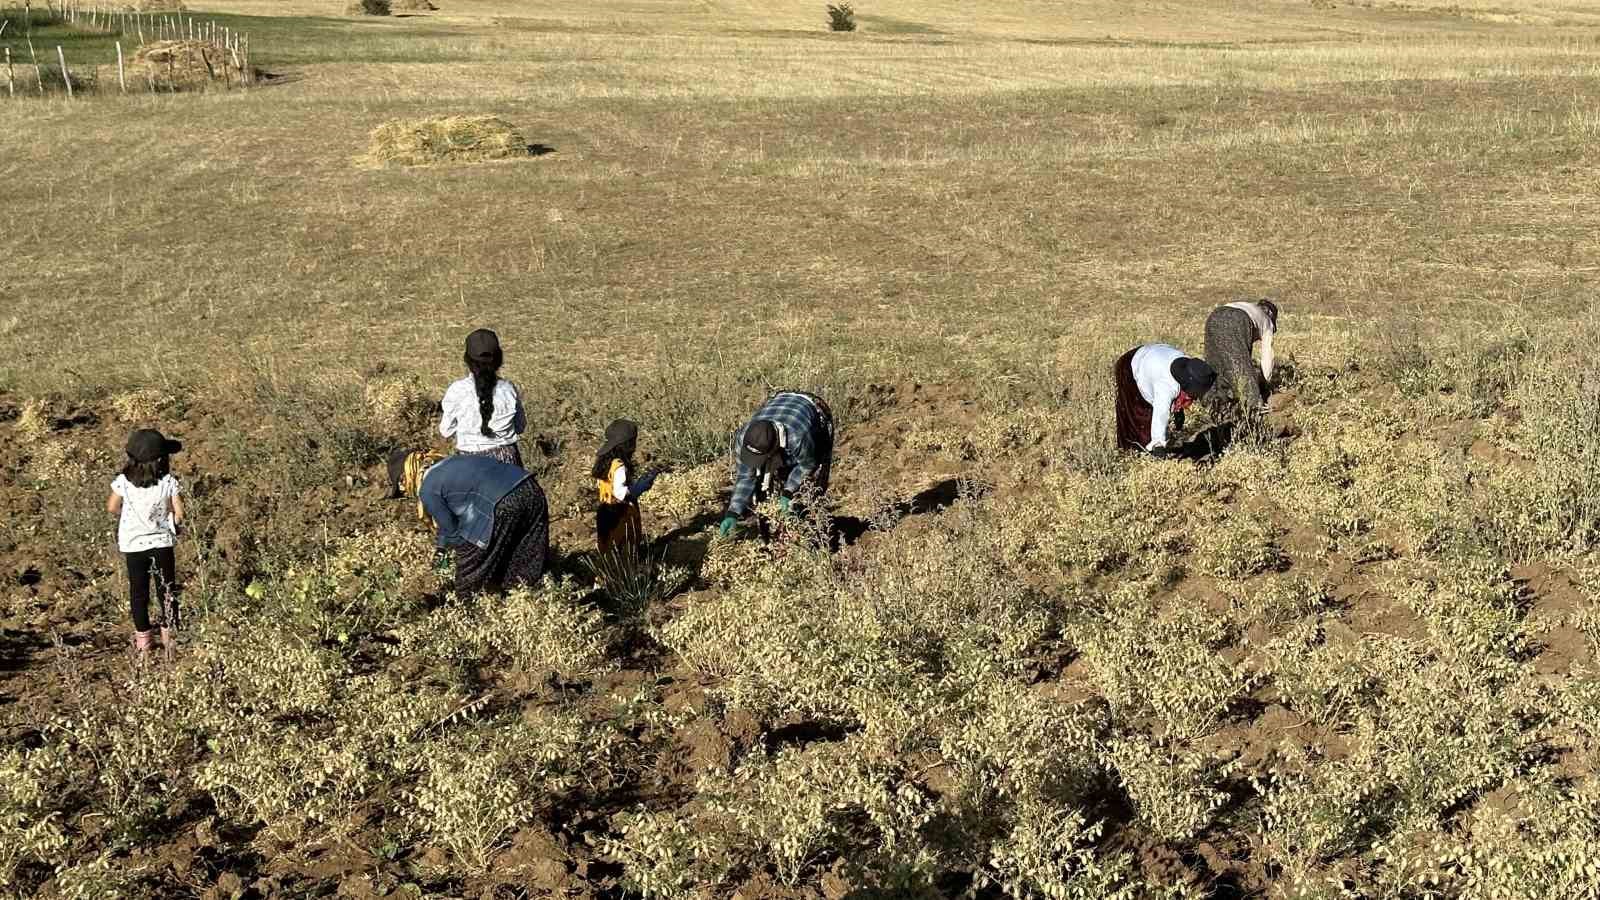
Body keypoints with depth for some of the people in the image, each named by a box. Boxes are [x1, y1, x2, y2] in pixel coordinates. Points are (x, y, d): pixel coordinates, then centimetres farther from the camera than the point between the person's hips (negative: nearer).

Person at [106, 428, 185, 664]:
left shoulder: (124, 482, -9)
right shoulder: (169, 482, -13)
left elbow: (112, 508, -1)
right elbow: (179, 514, -13)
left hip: (133, 545, 1)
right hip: (162, 543, -1)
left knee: (138, 592, 12)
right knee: (167, 591, 11)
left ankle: (143, 640, 18)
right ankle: (169, 636, 15)